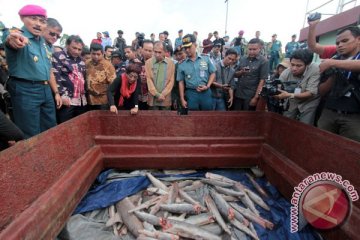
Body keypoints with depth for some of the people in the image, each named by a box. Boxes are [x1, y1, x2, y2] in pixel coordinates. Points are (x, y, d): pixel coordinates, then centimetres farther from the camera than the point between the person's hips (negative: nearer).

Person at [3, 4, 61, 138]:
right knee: (31, 137, 0)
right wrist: (13, 38, -57)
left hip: (46, 90, 7)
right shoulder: (18, 37, -7)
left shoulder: (44, 43, 14)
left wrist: (56, 92, 15)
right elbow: (10, 41, -33)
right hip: (25, 91, -7)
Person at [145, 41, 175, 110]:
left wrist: (163, 94, -8)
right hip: (153, 99, 0)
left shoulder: (171, 63, 3)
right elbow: (149, 80, -1)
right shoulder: (148, 62, 2)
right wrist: (157, 95, -9)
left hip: (166, 99, 0)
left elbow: (171, 81, 1)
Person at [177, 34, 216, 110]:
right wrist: (182, 99, 0)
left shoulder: (206, 59, 4)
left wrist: (207, 86, -9)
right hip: (191, 94, 0)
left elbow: (212, 73, 8)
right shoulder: (182, 65, 3)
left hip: (206, 93, 1)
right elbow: (181, 82, 5)